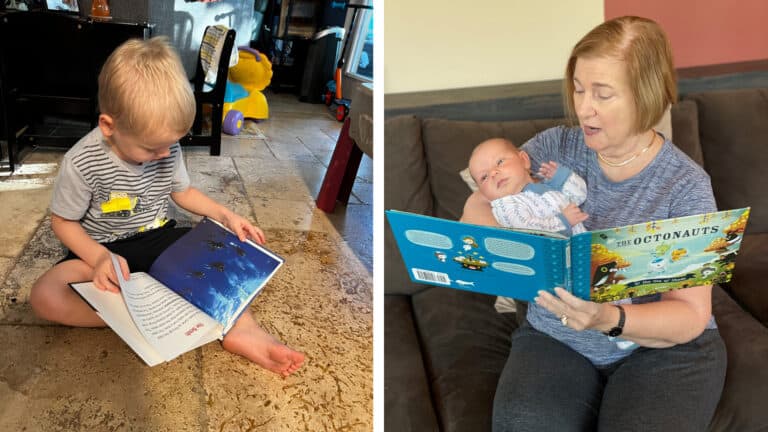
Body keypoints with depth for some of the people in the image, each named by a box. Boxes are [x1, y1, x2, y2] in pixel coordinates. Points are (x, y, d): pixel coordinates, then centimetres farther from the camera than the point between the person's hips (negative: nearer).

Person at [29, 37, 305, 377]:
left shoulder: (166, 147, -8)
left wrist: (225, 215, -5)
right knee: (44, 296, -31)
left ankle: (239, 327, -28)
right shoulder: (82, 163, -22)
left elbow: (181, 191, 9)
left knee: (226, 246, -14)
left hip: (159, 239, 4)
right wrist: (100, 257, -28)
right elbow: (63, 221, -11)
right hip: (104, 249, -4)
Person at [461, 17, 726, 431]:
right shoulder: (556, 147, -1)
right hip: (556, 339, 1)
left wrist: (611, 320, -33)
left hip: (664, 347, 0)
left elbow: (690, 315, -12)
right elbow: (476, 208, -1)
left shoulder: (686, 184, -9)